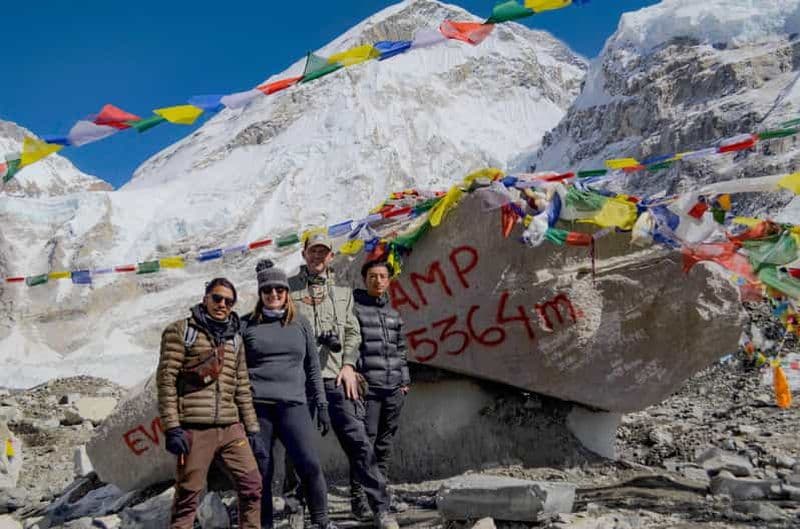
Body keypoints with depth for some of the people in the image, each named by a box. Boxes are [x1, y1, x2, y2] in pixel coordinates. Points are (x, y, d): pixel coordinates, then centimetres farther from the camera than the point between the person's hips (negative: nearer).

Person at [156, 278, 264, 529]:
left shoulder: (235, 338, 17)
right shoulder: (181, 330, 1)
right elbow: (166, 380, -5)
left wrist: (252, 429, 14)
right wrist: (172, 428, -12)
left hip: (231, 428, 5)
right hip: (195, 429, -5)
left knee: (252, 486, 2)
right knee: (188, 495, 0)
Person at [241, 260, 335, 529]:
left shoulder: (301, 324, 11)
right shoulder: (246, 325, 6)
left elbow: (313, 368, 15)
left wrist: (322, 405, 11)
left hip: (293, 405, 1)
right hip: (256, 406, -1)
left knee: (310, 464, -10)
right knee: (261, 471, 2)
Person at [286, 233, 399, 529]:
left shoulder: (342, 292, 19)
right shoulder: (289, 288, 10)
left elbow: (352, 332, 14)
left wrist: (348, 364, 0)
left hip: (335, 377, 2)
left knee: (357, 440, -5)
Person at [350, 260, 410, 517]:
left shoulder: (393, 313, 18)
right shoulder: (354, 307, -1)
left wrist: (405, 380, 16)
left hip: (393, 388, 6)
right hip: (367, 386, -6)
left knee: (385, 442, 11)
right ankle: (358, 497, 2)